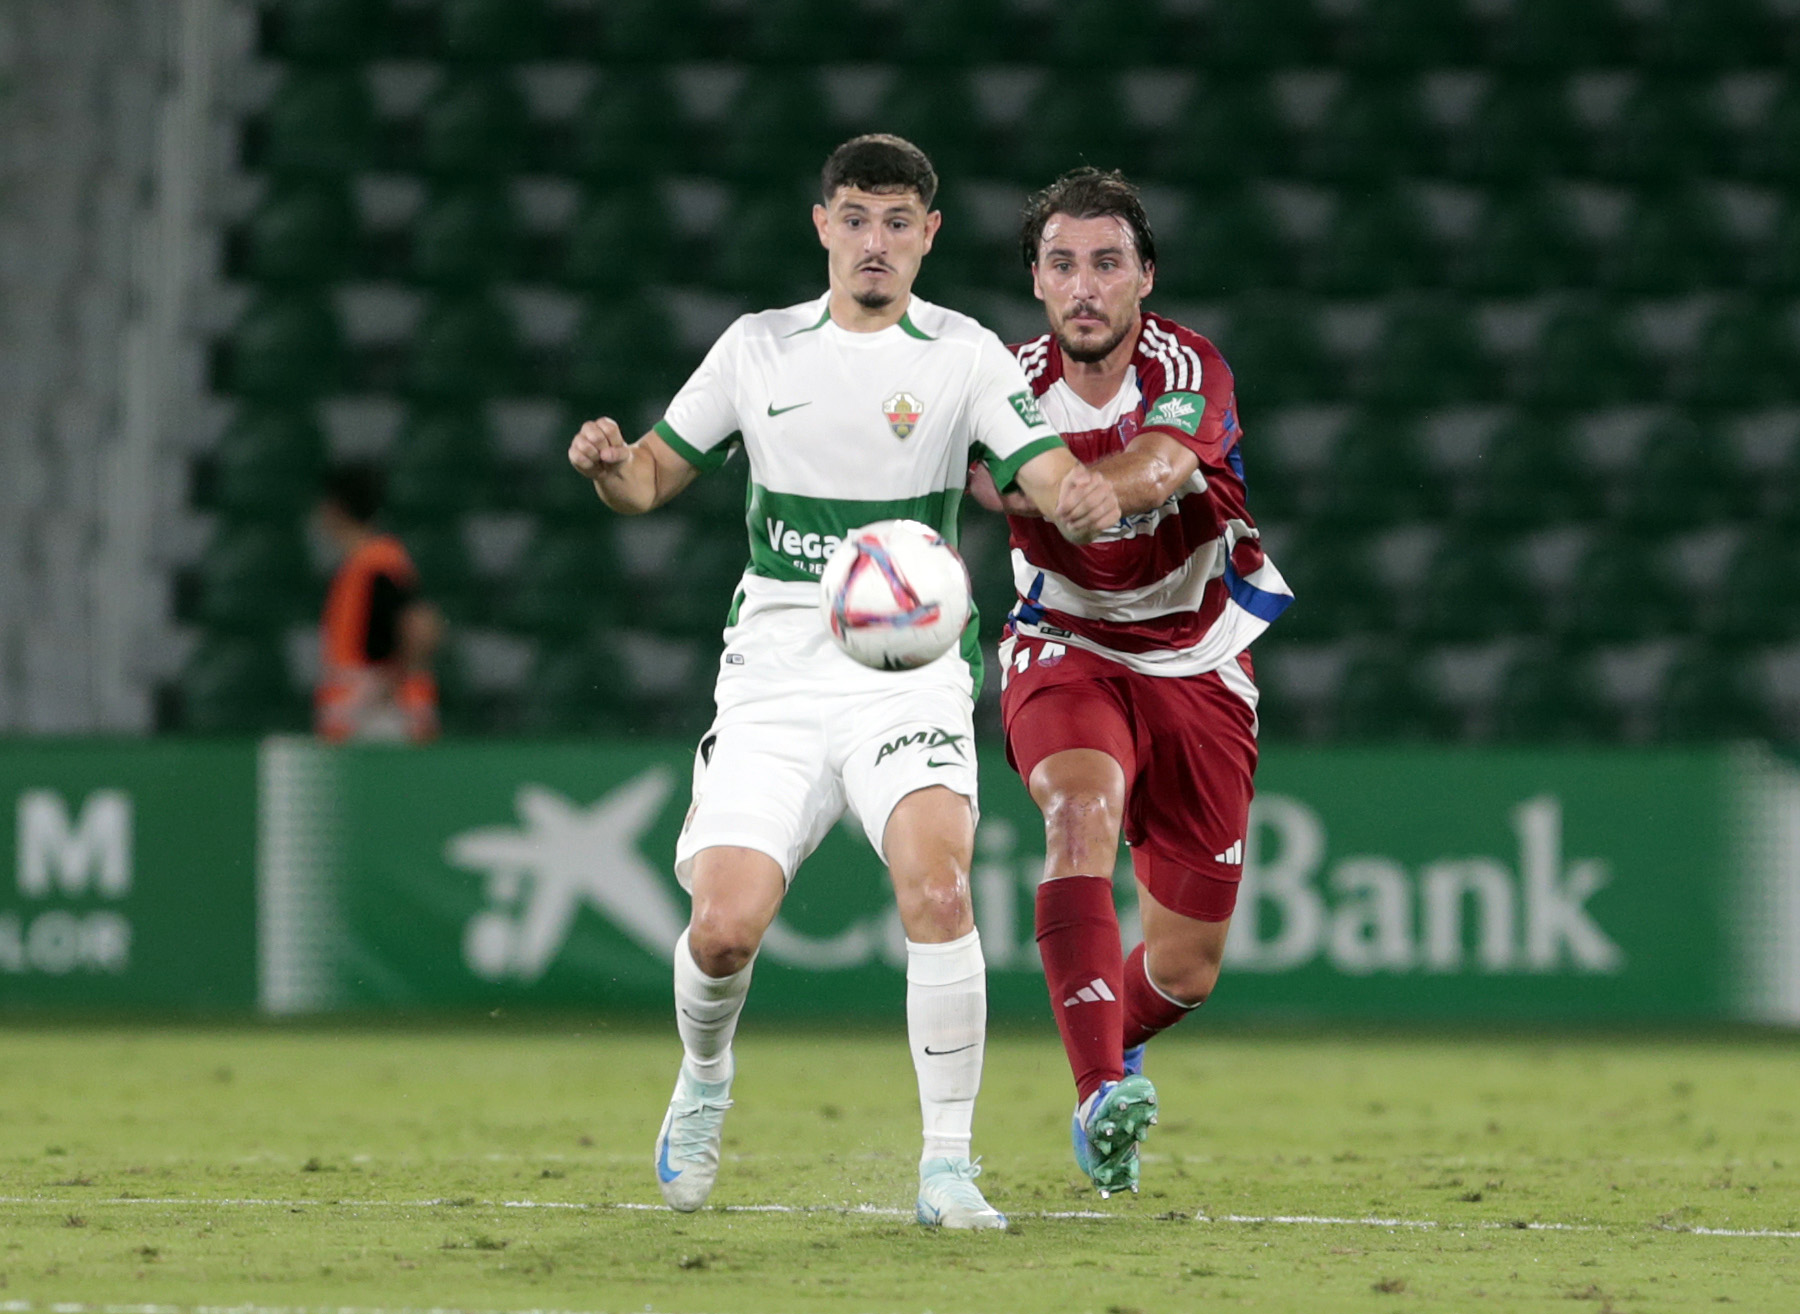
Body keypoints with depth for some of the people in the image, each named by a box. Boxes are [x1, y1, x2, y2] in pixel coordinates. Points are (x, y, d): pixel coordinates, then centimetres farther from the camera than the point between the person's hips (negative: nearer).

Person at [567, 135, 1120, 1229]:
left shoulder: (965, 356, 1)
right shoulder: (759, 348, 8)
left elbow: (1057, 484, -9)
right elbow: (655, 477, 16)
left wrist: (1090, 500, -34)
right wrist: (610, 463, -8)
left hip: (910, 675, -2)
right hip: (775, 676, 2)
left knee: (938, 890, -26)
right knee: (724, 926, -12)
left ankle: (948, 1167, -16)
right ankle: (705, 1079, 23)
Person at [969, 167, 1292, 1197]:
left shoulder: (1186, 370, -19)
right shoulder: (1012, 382, -10)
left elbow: (1153, 469, -40)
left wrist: (1018, 489, -55)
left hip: (1196, 666, 0)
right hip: (1068, 651, 0)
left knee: (1188, 966, 4)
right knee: (1083, 807, -35)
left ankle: (1116, 1050, 41)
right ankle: (1103, 1095, -42)